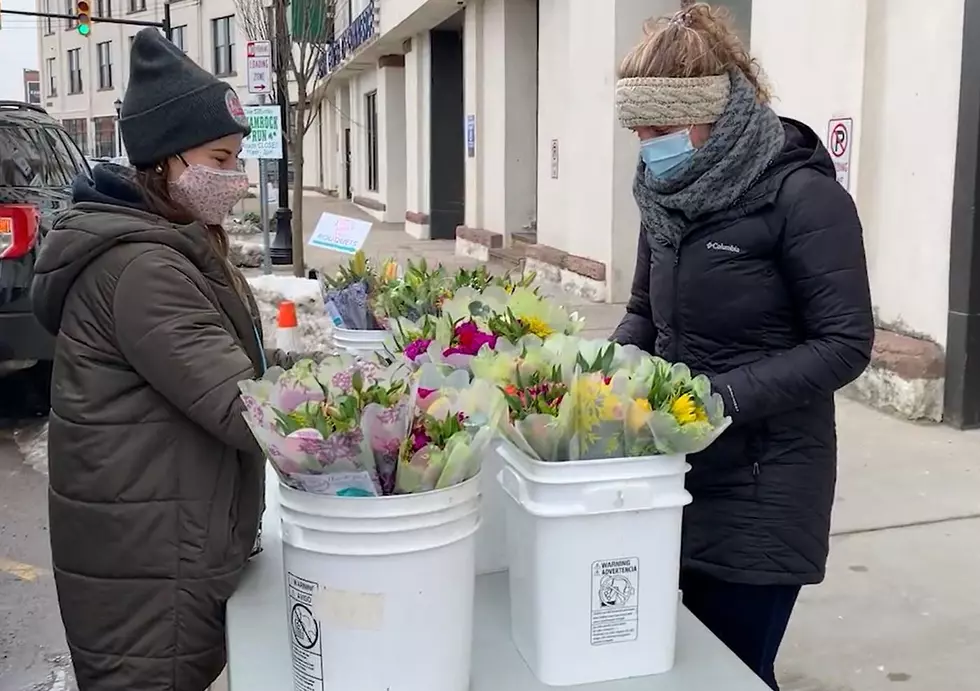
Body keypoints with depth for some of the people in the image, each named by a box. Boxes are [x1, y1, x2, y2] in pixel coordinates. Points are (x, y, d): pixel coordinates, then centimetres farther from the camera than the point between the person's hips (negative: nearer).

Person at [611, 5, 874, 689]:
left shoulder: (803, 195, -14)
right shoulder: (670, 196, 7)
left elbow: (844, 344, -15)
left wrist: (725, 396, -24)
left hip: (760, 489, -6)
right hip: (678, 472, 6)